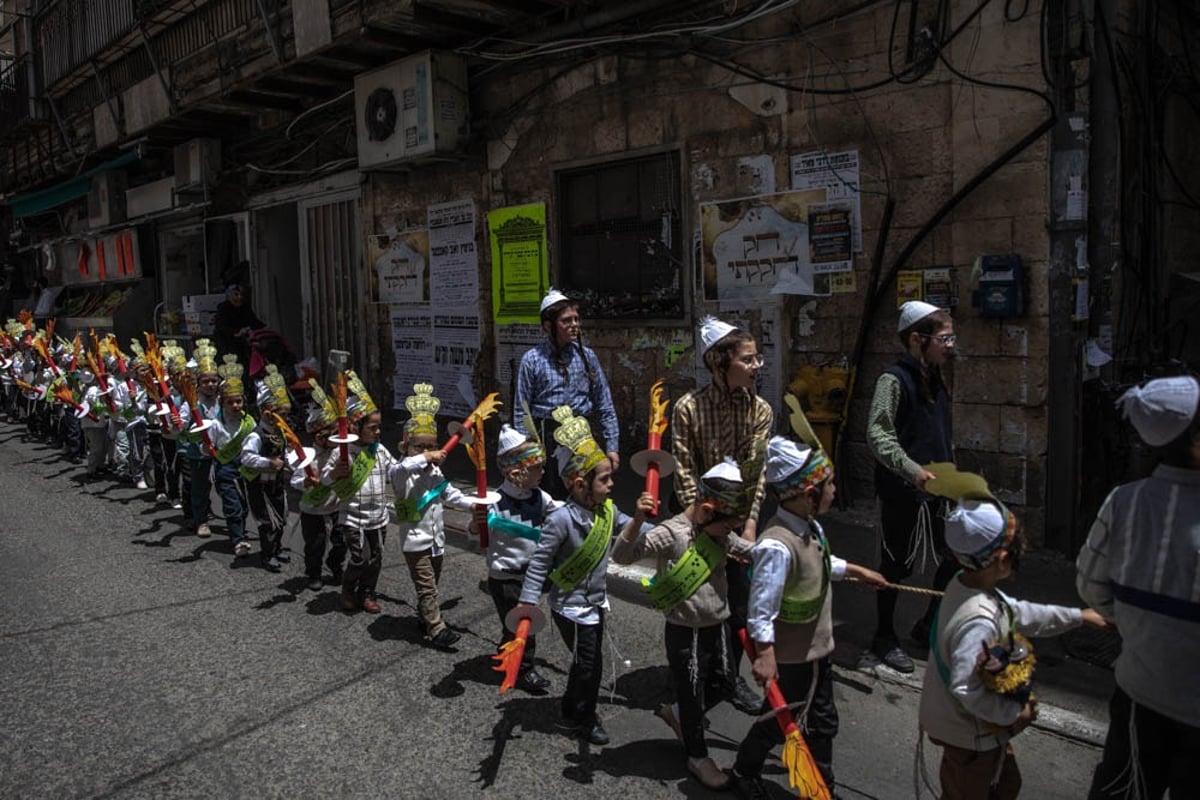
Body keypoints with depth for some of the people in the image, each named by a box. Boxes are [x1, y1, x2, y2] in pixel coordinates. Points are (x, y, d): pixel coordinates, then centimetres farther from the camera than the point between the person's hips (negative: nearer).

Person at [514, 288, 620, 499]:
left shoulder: (587, 356, 5)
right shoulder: (532, 360, -2)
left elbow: (604, 406, 7)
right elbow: (521, 411, 0)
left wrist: (612, 446, 4)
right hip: (547, 437, -2)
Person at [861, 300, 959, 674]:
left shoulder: (935, 381, 12)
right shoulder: (894, 380, -14)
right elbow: (878, 435, -23)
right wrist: (911, 470, -30)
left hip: (938, 491, 8)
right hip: (902, 493, -8)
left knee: (955, 558, 11)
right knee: (897, 566, 5)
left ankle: (928, 627, 31)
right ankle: (884, 637, 23)